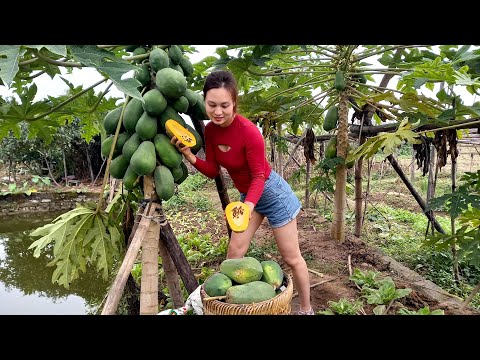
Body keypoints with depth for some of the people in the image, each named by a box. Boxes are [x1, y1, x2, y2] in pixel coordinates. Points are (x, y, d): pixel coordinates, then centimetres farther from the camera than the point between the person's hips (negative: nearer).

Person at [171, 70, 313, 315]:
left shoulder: (248, 131, -29)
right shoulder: (210, 130, -8)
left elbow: (258, 176, -22)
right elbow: (213, 171, -4)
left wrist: (248, 206, -37)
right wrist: (189, 155, -20)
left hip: (272, 193, -6)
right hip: (248, 195, 6)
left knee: (291, 258, 7)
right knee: (234, 251, 8)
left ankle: (306, 310, 27)